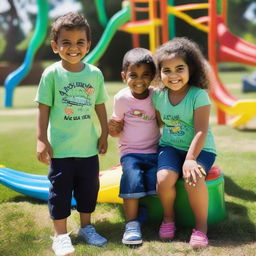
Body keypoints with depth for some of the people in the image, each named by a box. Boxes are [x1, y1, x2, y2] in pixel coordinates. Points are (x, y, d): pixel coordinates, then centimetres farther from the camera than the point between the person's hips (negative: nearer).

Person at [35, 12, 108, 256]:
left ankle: (86, 227, 34)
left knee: (88, 188, 15)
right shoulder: (51, 74, -8)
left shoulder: (95, 73, -1)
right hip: (60, 148, -3)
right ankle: (60, 234, 20)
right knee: (60, 190, 7)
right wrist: (41, 139, -9)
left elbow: (100, 106, 8)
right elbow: (44, 109, -6)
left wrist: (104, 134, 10)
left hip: (88, 147, 3)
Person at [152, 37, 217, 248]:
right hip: (170, 147, 4)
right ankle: (168, 217, 6)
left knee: (193, 179, -32)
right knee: (164, 178, -25)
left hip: (200, 149, -3)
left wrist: (190, 159, -29)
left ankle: (201, 225, -8)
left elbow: (201, 131, -20)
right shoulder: (159, 96, 0)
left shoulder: (199, 95, -15)